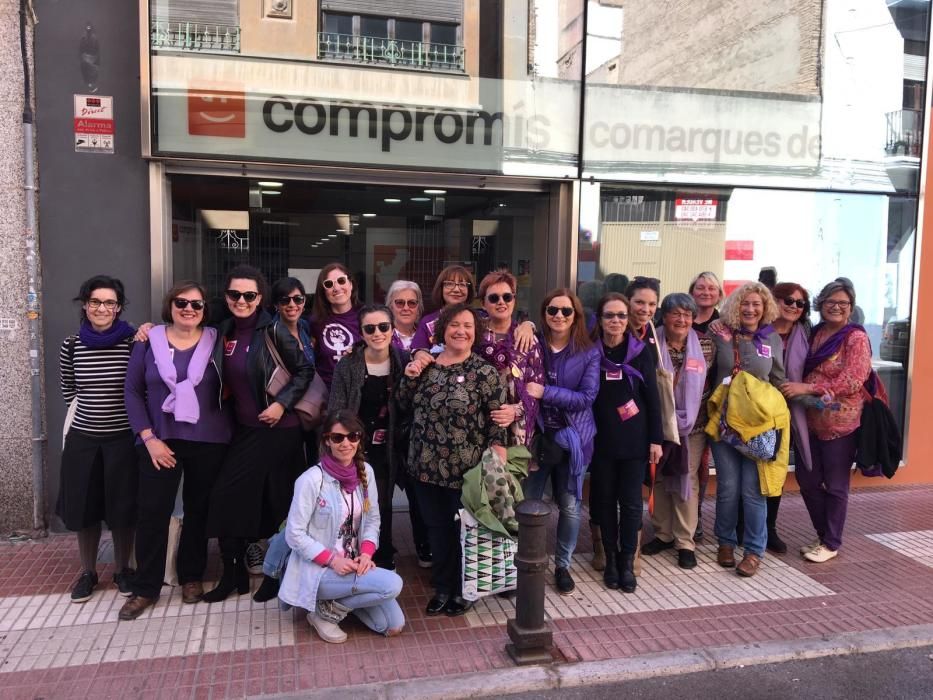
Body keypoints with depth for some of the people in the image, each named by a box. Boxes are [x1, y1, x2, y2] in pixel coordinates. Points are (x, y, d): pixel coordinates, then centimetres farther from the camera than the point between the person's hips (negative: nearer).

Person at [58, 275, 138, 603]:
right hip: (83, 438, 2)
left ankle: (122, 569, 26)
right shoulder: (71, 346, 0)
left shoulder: (134, 343, -9)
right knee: (83, 507, 10)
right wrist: (88, 411, 7)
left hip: (124, 438, -2)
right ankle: (87, 571, 29)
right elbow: (68, 391, 14)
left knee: (123, 508, 7)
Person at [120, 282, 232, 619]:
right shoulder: (150, 340, 2)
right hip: (160, 440, 0)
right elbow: (132, 391, 2)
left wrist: (225, 428, -8)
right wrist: (149, 438, -7)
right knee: (152, 512, 0)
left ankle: (192, 576, 26)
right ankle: (145, 588, 14)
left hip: (208, 442, 0)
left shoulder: (216, 341, 1)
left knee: (198, 510, 10)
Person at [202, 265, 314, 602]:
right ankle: (233, 572, 19)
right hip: (243, 430, 6)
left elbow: (305, 370, -7)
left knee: (277, 504, 4)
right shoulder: (224, 331, 5)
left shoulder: (273, 331, -11)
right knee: (227, 499, 3)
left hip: (278, 430, -5)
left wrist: (282, 403, -17)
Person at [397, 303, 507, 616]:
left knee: (463, 529, 11)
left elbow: (496, 422, -9)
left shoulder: (484, 372, -9)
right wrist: (409, 378, -8)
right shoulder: (425, 363, 5)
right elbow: (405, 405, 10)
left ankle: (462, 589, 31)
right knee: (436, 528, 15)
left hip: (466, 469, -4)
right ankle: (443, 586, 33)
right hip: (426, 466, 4)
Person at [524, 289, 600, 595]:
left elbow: (587, 397, -12)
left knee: (569, 505, 7)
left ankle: (563, 565, 27)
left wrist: (545, 392, -20)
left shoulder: (589, 353, -3)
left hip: (572, 438, 0)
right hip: (537, 435, 0)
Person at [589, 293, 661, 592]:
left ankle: (627, 561, 17)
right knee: (605, 498, 8)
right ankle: (611, 557, 23)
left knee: (631, 501, 4)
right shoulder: (590, 351, -2)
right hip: (602, 439, 0)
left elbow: (652, 397, 1)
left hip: (635, 439, 0)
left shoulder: (642, 351, 0)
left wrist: (656, 439, -2)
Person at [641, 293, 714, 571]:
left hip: (692, 425, 0)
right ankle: (663, 533, 24)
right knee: (658, 478, 8)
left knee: (687, 480, 3)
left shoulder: (705, 345, -1)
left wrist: (709, 417, 2)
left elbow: (713, 382, 5)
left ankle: (685, 542, 14)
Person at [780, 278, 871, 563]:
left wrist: (808, 388, -24)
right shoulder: (815, 334, 9)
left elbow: (852, 381, -20)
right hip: (811, 420, 6)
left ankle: (831, 543, 20)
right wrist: (795, 389, -3)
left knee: (835, 485, 5)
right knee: (807, 480, 11)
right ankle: (823, 535, 29)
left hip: (840, 422, -6)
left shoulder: (856, 338, -10)